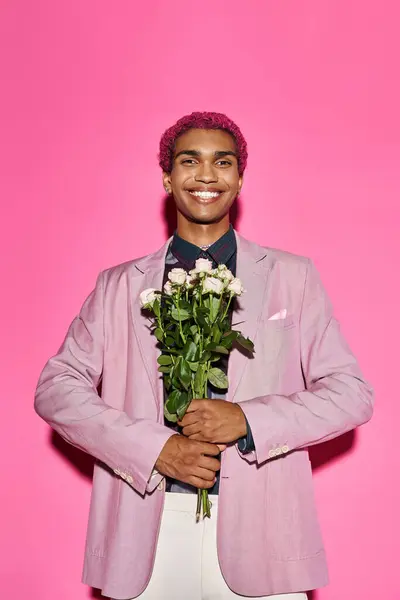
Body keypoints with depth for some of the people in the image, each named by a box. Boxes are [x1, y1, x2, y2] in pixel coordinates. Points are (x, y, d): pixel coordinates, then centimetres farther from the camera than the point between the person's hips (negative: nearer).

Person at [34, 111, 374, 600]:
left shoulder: (292, 276, 6)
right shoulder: (120, 285, 8)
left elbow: (351, 393, 2)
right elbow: (56, 387, 3)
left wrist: (248, 419, -13)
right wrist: (157, 448, -10)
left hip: (257, 531, 0)